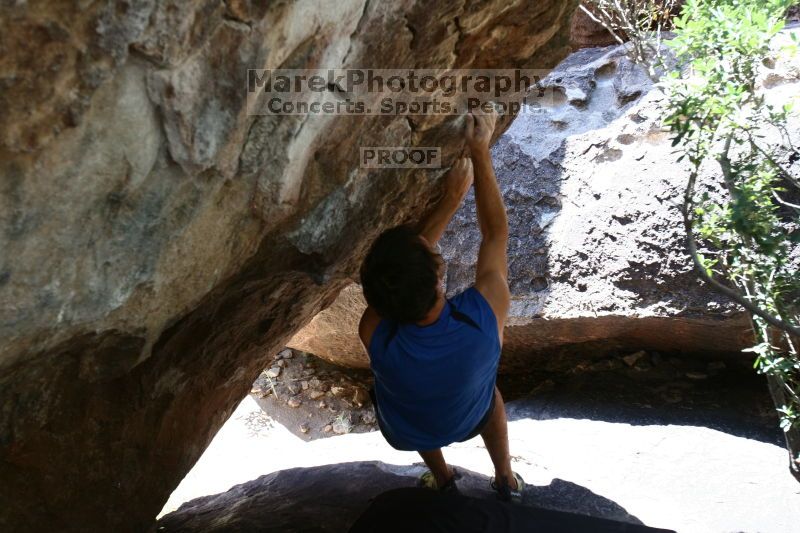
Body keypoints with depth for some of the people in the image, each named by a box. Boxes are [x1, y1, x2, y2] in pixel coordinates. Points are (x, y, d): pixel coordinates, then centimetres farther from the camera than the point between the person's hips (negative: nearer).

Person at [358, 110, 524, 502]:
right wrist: (480, 151, -22)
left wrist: (451, 200, -17)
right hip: (467, 422, 0)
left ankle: (442, 479, 49)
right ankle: (506, 479, 45)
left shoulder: (376, 335, -42)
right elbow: (496, 234, -24)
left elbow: (402, 270, -22)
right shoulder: (485, 316, -42)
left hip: (405, 432, 0)